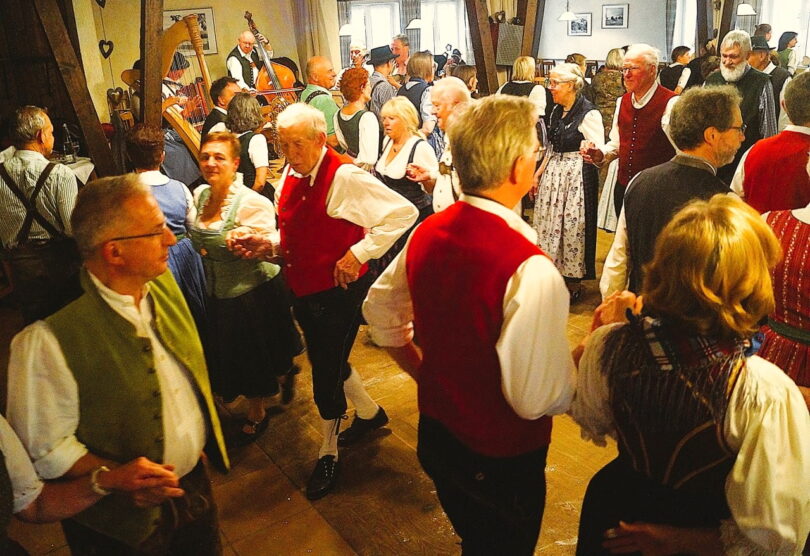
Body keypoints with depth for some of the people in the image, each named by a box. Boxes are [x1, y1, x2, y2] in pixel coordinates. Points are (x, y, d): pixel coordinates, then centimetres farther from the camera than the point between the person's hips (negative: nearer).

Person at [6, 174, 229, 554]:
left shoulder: (161, 282, -6)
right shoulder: (48, 336, -27)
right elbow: (44, 448, -17)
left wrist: (204, 444, 6)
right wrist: (113, 478, -29)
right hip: (123, 522, -6)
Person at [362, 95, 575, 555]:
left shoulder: (428, 233, -8)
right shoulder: (529, 269, -31)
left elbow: (380, 312, 6)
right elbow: (536, 398, -30)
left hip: (437, 432, 6)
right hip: (501, 460, -6)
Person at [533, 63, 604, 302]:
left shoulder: (589, 114, -13)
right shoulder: (556, 111, 11)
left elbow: (598, 153, -13)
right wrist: (538, 174, 18)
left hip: (578, 176, -8)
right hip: (554, 174, 8)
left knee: (572, 226, 0)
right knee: (550, 223, 9)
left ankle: (574, 284, 14)